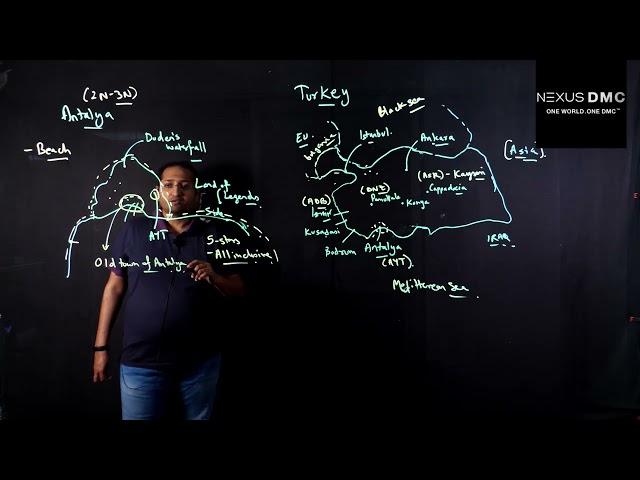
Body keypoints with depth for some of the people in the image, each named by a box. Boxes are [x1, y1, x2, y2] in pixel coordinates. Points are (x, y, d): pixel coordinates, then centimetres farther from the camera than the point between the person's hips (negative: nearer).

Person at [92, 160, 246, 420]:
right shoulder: (134, 229, 0)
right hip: (141, 361, -1)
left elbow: (239, 288, 4)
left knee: (199, 417, 16)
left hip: (201, 361, 1)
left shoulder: (215, 233, 0)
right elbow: (115, 287, 4)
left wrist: (215, 278, -18)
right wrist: (101, 346, 3)